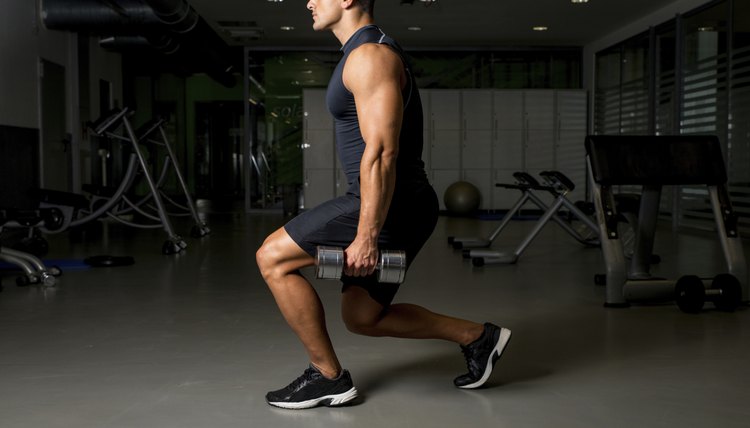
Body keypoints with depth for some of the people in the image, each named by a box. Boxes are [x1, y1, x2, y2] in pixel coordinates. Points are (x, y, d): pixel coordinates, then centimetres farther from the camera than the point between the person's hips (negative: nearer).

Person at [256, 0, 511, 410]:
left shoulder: (369, 56, -14)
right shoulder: (366, 54, 20)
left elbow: (382, 151, -23)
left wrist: (366, 236, -25)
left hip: (390, 205, -11)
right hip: (398, 205, 11)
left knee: (272, 258, -6)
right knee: (362, 318, 16)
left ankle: (328, 377, 3)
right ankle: (476, 336, 21)